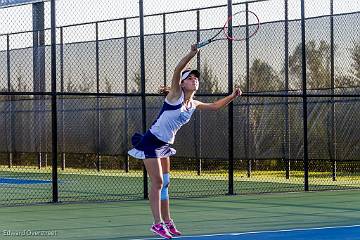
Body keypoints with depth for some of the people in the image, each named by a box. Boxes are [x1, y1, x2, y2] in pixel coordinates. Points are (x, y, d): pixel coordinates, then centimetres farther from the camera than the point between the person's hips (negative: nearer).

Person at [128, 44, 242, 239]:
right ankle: (158, 223, -10)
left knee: (164, 183, 11)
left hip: (164, 145, 8)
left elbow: (215, 106, 20)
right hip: (151, 141, -8)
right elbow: (177, 70, -29)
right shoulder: (175, 94, -13)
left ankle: (167, 222, 16)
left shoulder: (193, 104, 6)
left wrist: (233, 96, 8)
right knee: (157, 182, -10)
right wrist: (192, 54, -40)